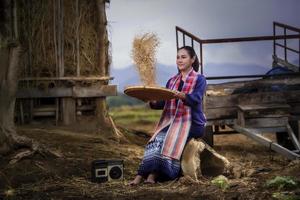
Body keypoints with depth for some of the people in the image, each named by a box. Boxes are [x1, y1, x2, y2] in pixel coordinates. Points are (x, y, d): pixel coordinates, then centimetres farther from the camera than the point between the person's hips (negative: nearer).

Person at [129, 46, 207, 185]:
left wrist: (180, 95, -36)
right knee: (157, 139, -23)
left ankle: (151, 175, -34)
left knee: (169, 139, -29)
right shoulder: (172, 81, 20)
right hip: (171, 120, 5)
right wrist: (153, 102, -11)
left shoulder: (199, 79, 3)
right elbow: (163, 103, 12)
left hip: (192, 122, -5)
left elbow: (196, 99, -16)